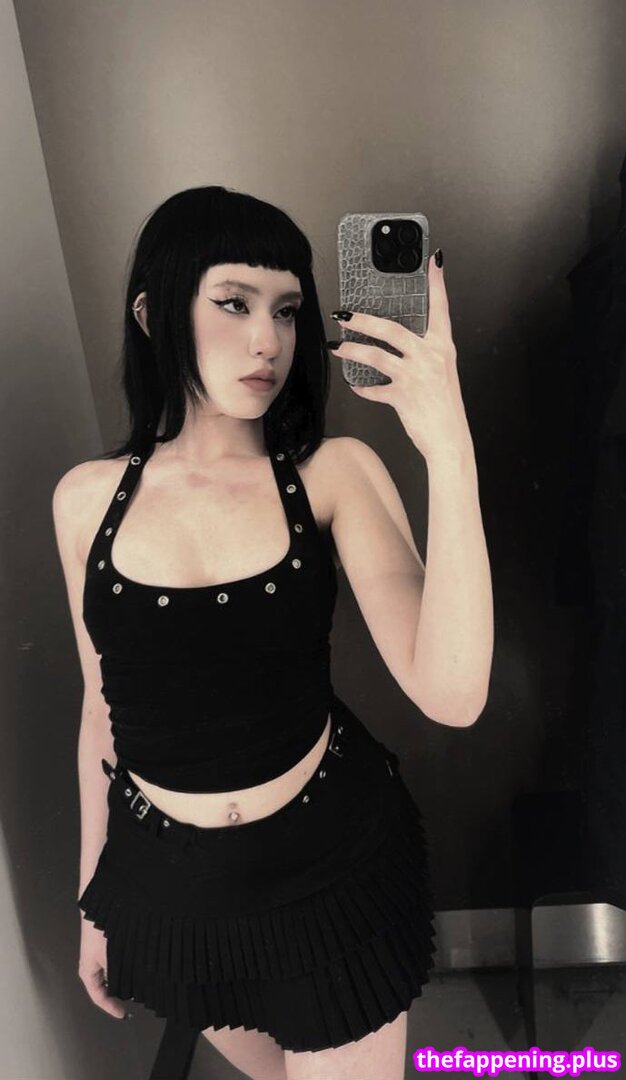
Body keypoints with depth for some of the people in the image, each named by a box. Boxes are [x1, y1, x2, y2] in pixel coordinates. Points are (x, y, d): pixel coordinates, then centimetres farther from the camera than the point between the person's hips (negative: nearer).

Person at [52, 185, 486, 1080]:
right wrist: (93, 897, 11)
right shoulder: (88, 498, -8)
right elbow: (105, 705, 2)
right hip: (166, 881, 3)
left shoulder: (333, 474, -16)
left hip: (333, 860, -2)